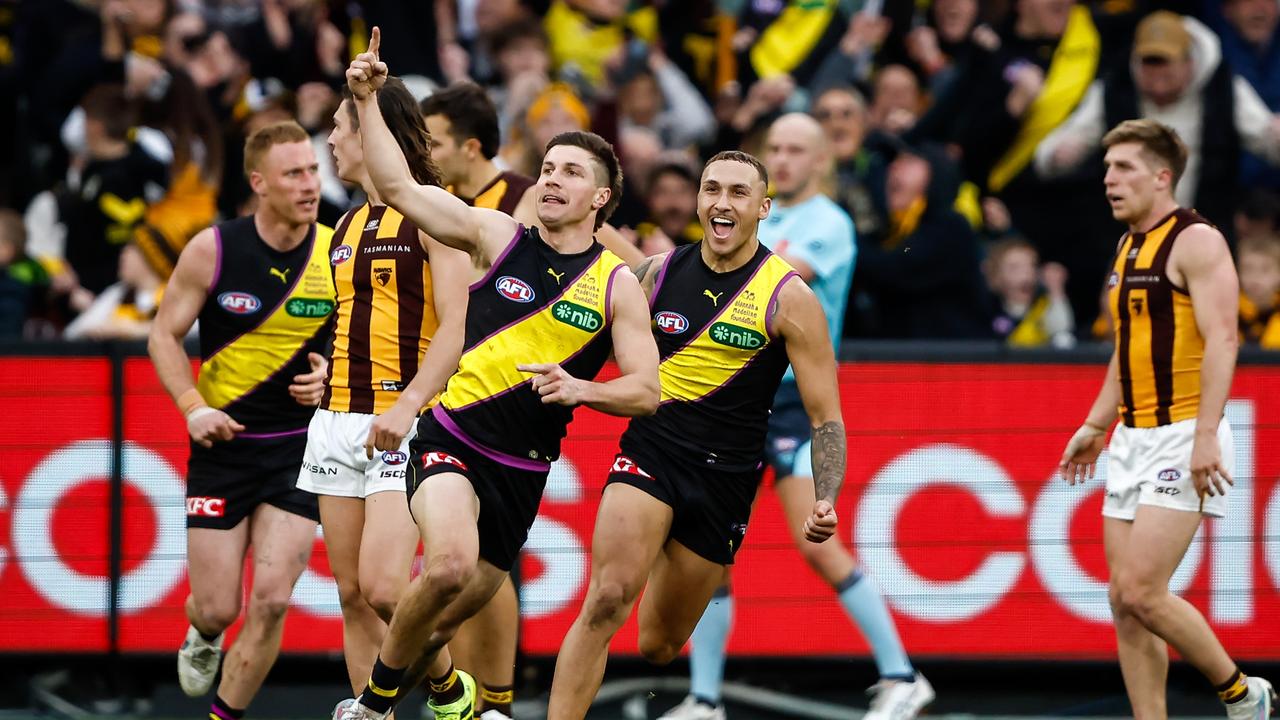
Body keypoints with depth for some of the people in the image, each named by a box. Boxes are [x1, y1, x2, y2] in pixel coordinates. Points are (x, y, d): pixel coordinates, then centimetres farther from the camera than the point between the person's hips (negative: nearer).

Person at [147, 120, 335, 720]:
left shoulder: (339, 254, -5)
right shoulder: (214, 249, -9)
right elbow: (164, 335, 0)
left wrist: (328, 374, -11)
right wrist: (194, 407, -14)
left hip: (300, 447, 1)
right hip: (222, 442, -1)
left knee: (271, 600, -11)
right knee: (217, 607, 1)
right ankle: (204, 638, 39)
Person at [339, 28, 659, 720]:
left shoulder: (616, 284, 1)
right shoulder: (497, 235, -1)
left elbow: (646, 391, 1)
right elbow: (398, 188, -5)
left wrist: (579, 389, -18)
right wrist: (367, 100, -13)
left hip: (523, 470, 2)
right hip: (452, 437, -2)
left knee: (453, 611, 11)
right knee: (449, 566, -30)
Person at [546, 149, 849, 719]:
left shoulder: (788, 298, -5)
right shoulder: (658, 272, 3)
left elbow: (825, 416, -4)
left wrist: (825, 502, -19)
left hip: (724, 480, -1)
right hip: (650, 453, 1)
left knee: (658, 647, 7)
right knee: (607, 601, -22)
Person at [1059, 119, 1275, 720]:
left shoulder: (1195, 241, -10)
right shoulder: (1128, 249, 16)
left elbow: (1221, 340, -18)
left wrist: (1206, 434, -26)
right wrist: (1095, 427, 22)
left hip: (1182, 438, -9)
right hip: (1133, 442, 9)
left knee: (1142, 590, -14)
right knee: (1125, 601, 3)